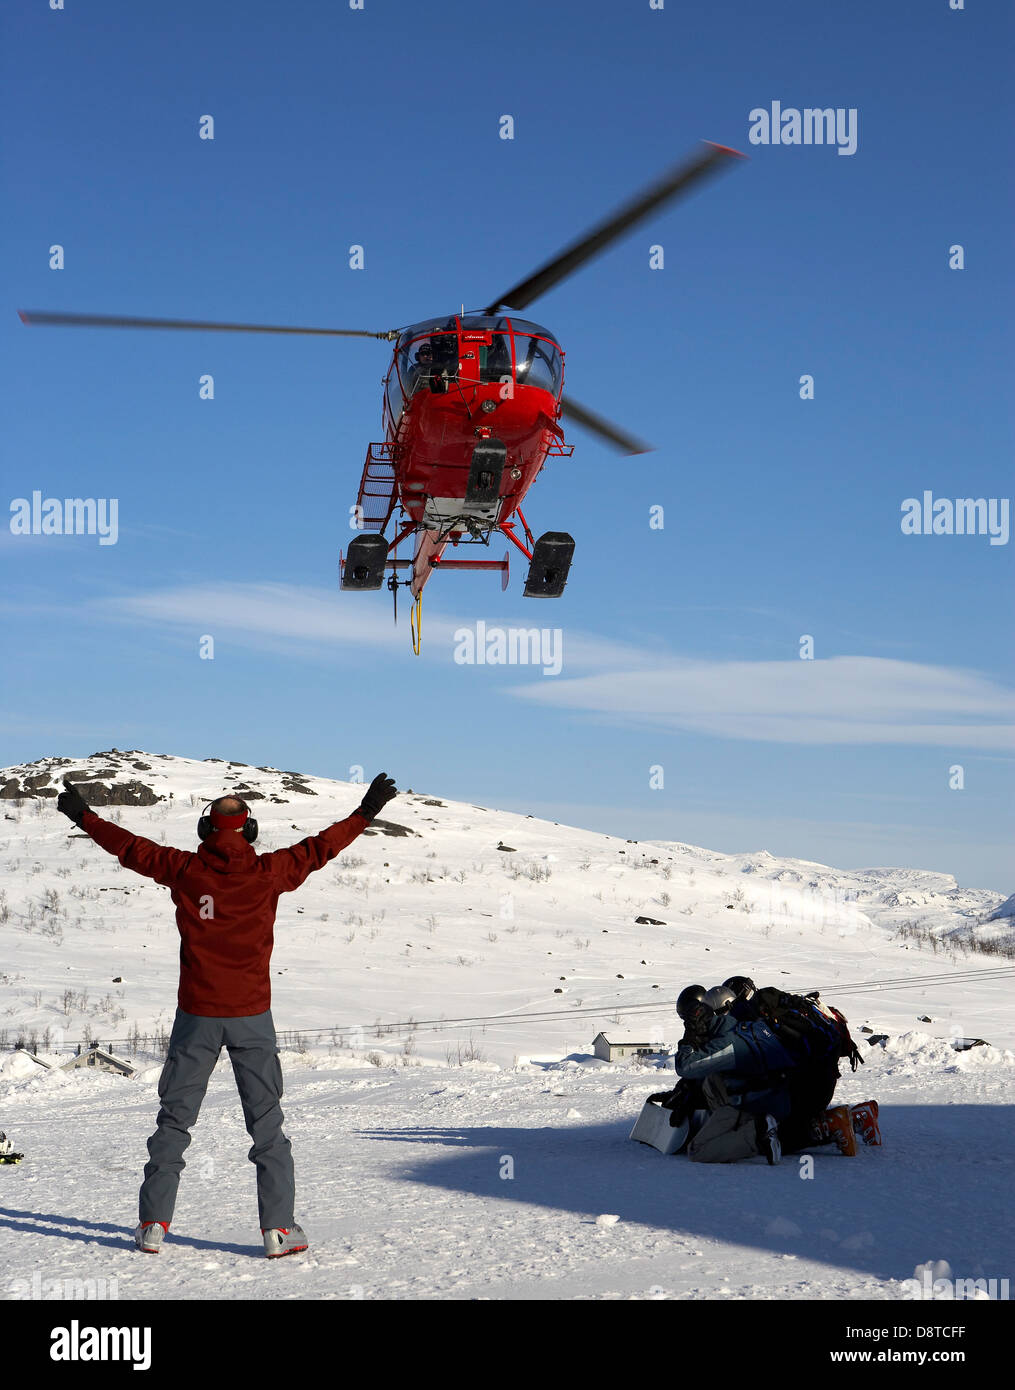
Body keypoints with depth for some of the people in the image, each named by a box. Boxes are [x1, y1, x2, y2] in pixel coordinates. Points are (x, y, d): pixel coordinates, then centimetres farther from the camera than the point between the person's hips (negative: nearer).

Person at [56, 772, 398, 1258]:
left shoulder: (185, 870, -2)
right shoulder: (268, 872, -5)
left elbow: (131, 847, 8)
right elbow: (319, 847, 3)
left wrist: (84, 816, 21)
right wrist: (366, 811, 14)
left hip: (197, 1016, 1)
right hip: (251, 1016, -1)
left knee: (174, 1119, 11)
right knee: (266, 1122, 6)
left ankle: (153, 1224, 11)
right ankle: (279, 1228, 3)